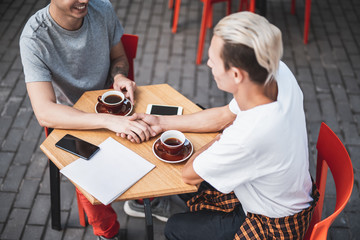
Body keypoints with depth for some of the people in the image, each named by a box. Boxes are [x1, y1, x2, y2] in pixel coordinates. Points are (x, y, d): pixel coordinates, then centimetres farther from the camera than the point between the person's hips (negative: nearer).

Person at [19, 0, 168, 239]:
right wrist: (110, 121, -46)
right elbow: (44, 112, -36)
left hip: (109, 107, 5)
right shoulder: (34, 38, -26)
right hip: (72, 121, -4)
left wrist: (119, 76, -19)